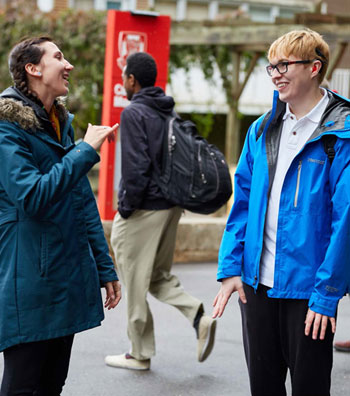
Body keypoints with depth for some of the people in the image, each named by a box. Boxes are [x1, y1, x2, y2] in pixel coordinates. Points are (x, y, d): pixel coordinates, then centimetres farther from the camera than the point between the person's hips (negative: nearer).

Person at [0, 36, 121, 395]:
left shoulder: (61, 123, 16)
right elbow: (32, 198, -21)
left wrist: (104, 268, 16)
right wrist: (86, 150, -18)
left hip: (69, 280, 8)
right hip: (29, 284, -8)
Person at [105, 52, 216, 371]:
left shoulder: (134, 113, -14)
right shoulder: (170, 111, 11)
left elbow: (136, 166, -21)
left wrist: (126, 208, -13)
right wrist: (178, 199, 17)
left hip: (144, 211, -8)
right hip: (172, 206, 8)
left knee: (134, 281, 4)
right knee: (159, 276, 20)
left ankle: (140, 354, 11)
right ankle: (199, 317, -1)